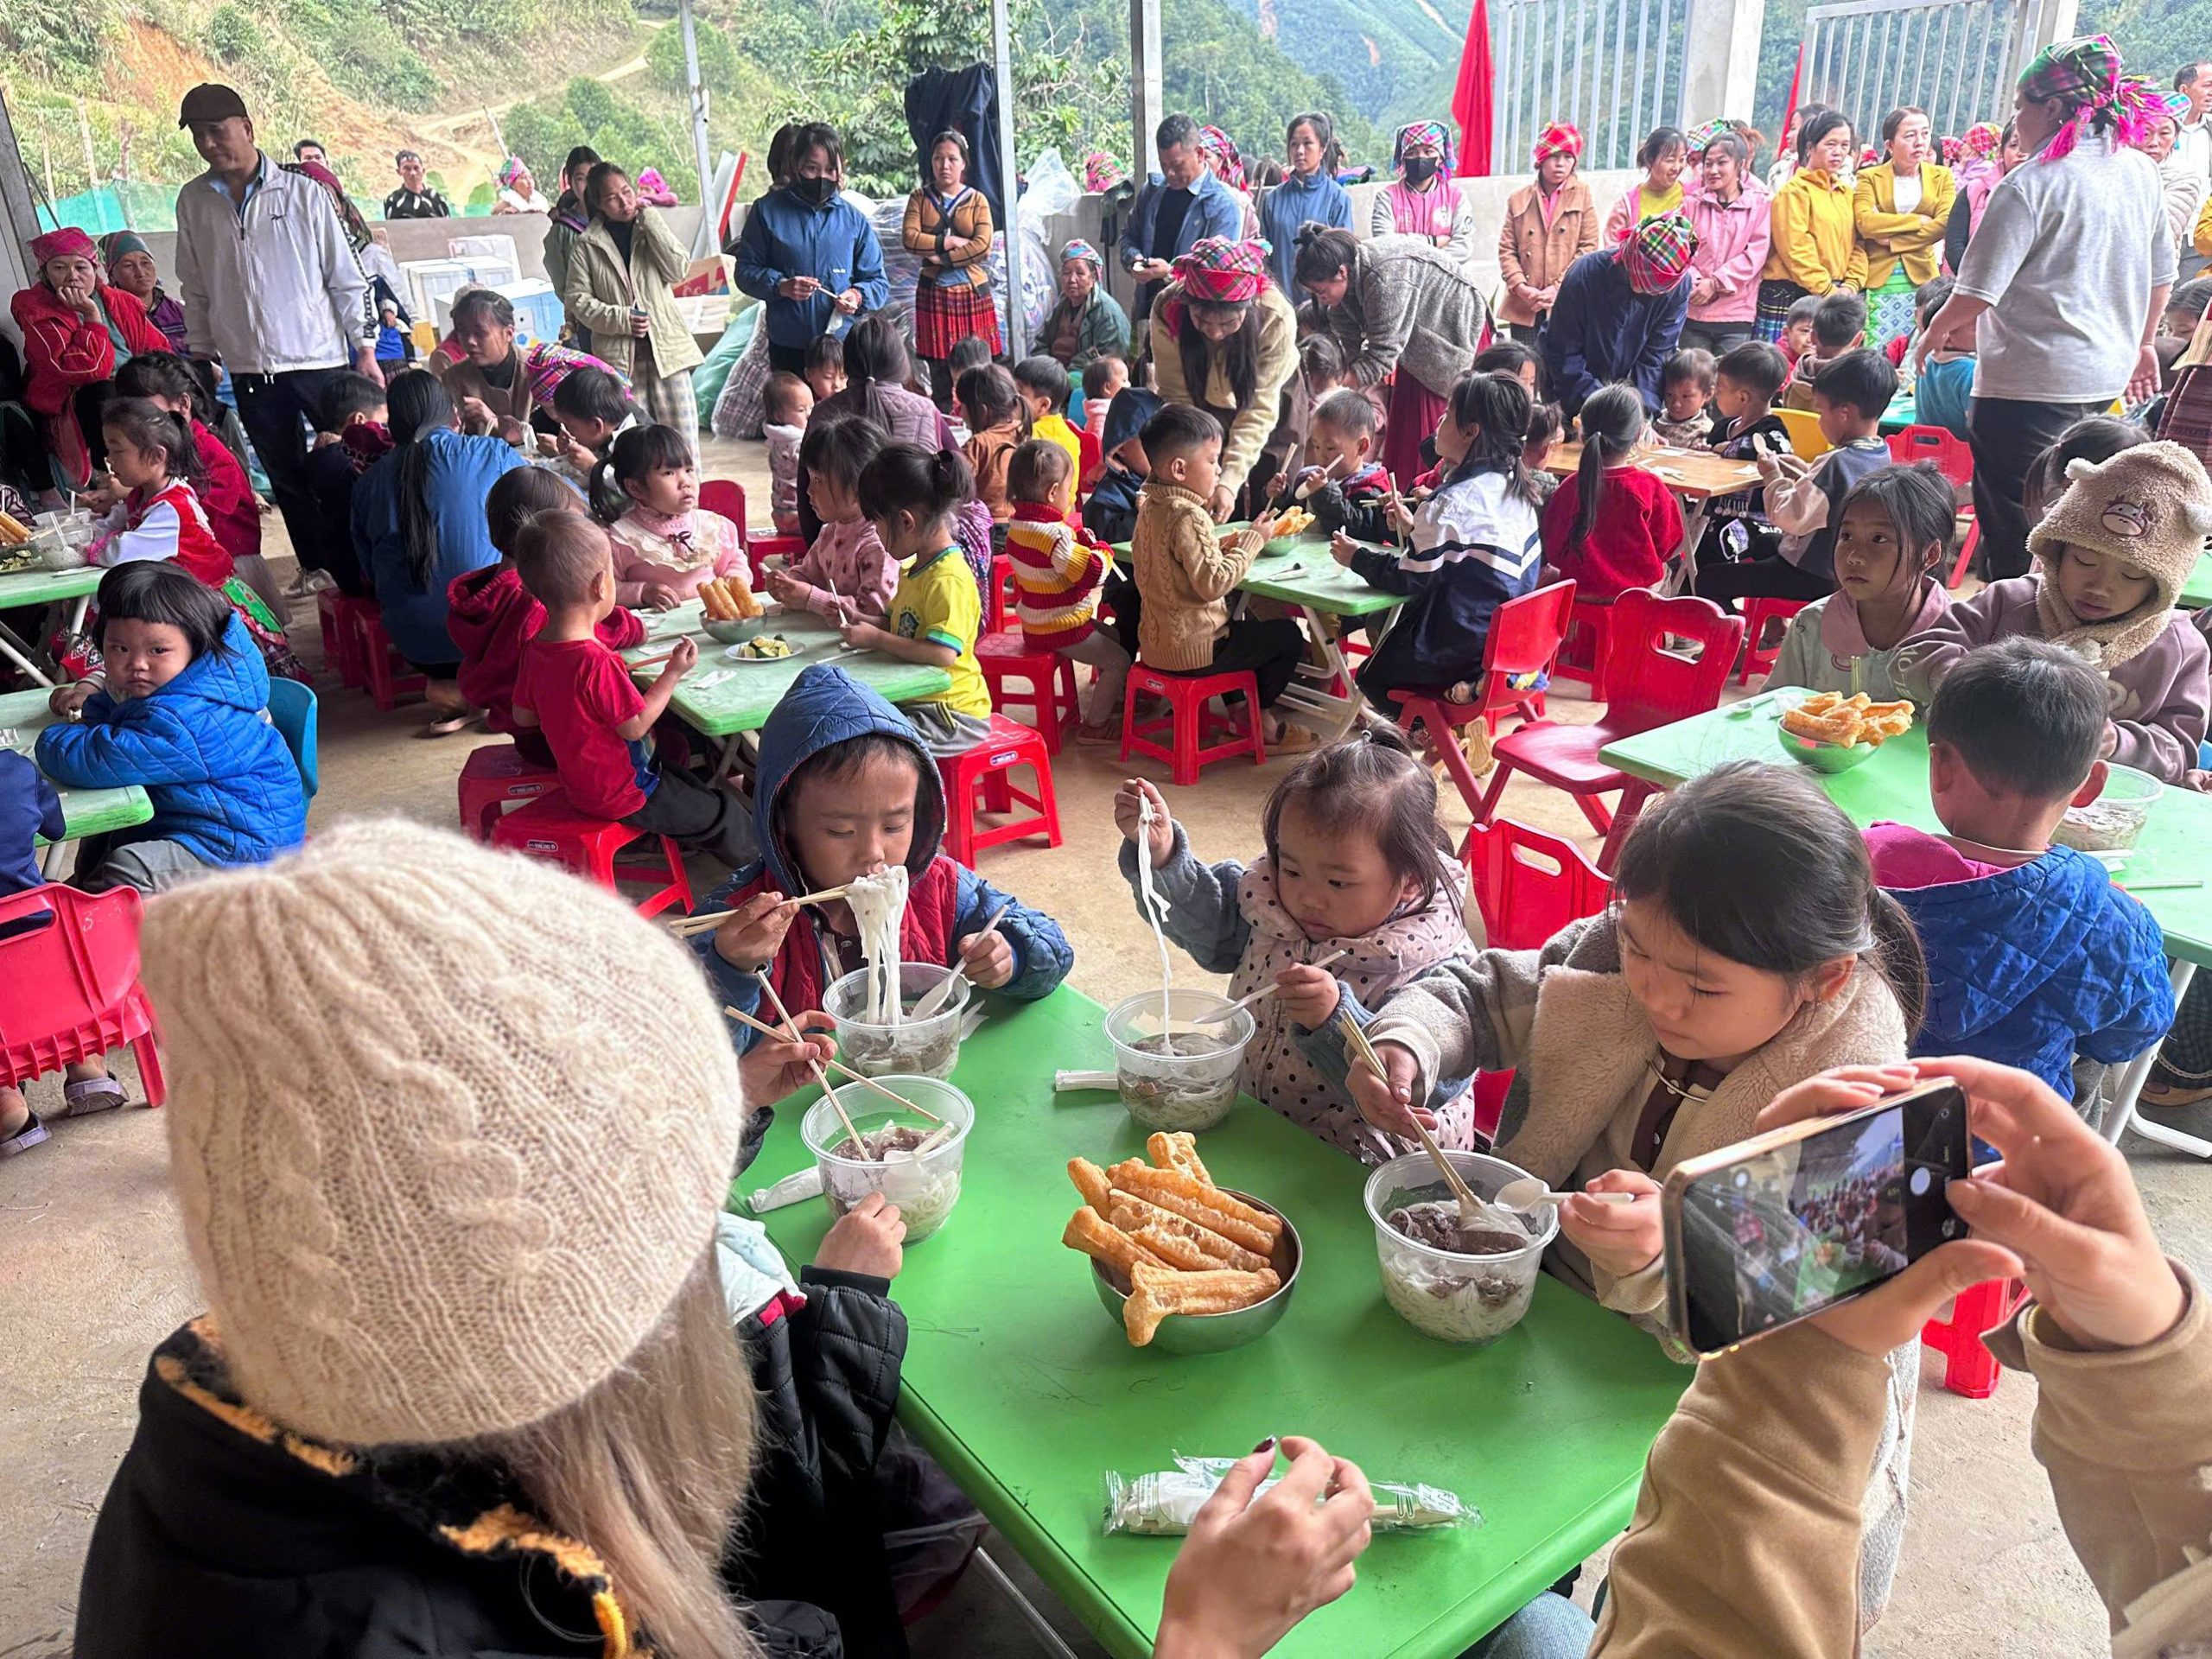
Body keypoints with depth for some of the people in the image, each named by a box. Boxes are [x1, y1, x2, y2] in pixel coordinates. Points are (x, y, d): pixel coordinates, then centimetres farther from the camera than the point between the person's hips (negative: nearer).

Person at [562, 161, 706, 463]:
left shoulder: (651, 231, 11)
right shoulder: (587, 245, 6)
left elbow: (679, 269, -5)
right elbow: (577, 299, 2)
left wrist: (650, 219, -4)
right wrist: (621, 319, -12)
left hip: (666, 348, 1)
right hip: (618, 356, -1)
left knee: (683, 438, -3)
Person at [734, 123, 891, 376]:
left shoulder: (854, 220, 6)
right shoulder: (768, 210, 3)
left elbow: (878, 282, 8)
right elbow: (746, 270, 4)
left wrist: (857, 296, -14)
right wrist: (781, 286, -15)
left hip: (842, 345, 0)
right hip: (787, 347, 0)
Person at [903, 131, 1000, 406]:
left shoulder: (977, 200, 7)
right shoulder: (920, 198, 10)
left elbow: (983, 246, -7)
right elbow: (909, 238, -5)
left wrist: (941, 257, -10)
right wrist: (951, 242, -10)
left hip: (972, 291, 0)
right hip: (934, 292, 1)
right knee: (939, 367, -3)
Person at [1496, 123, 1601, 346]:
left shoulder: (1583, 196, 6)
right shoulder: (1519, 199, 11)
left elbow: (1589, 248, -1)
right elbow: (1507, 249, 6)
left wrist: (1558, 288, -11)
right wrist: (1521, 287, -10)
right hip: (1524, 307, 2)